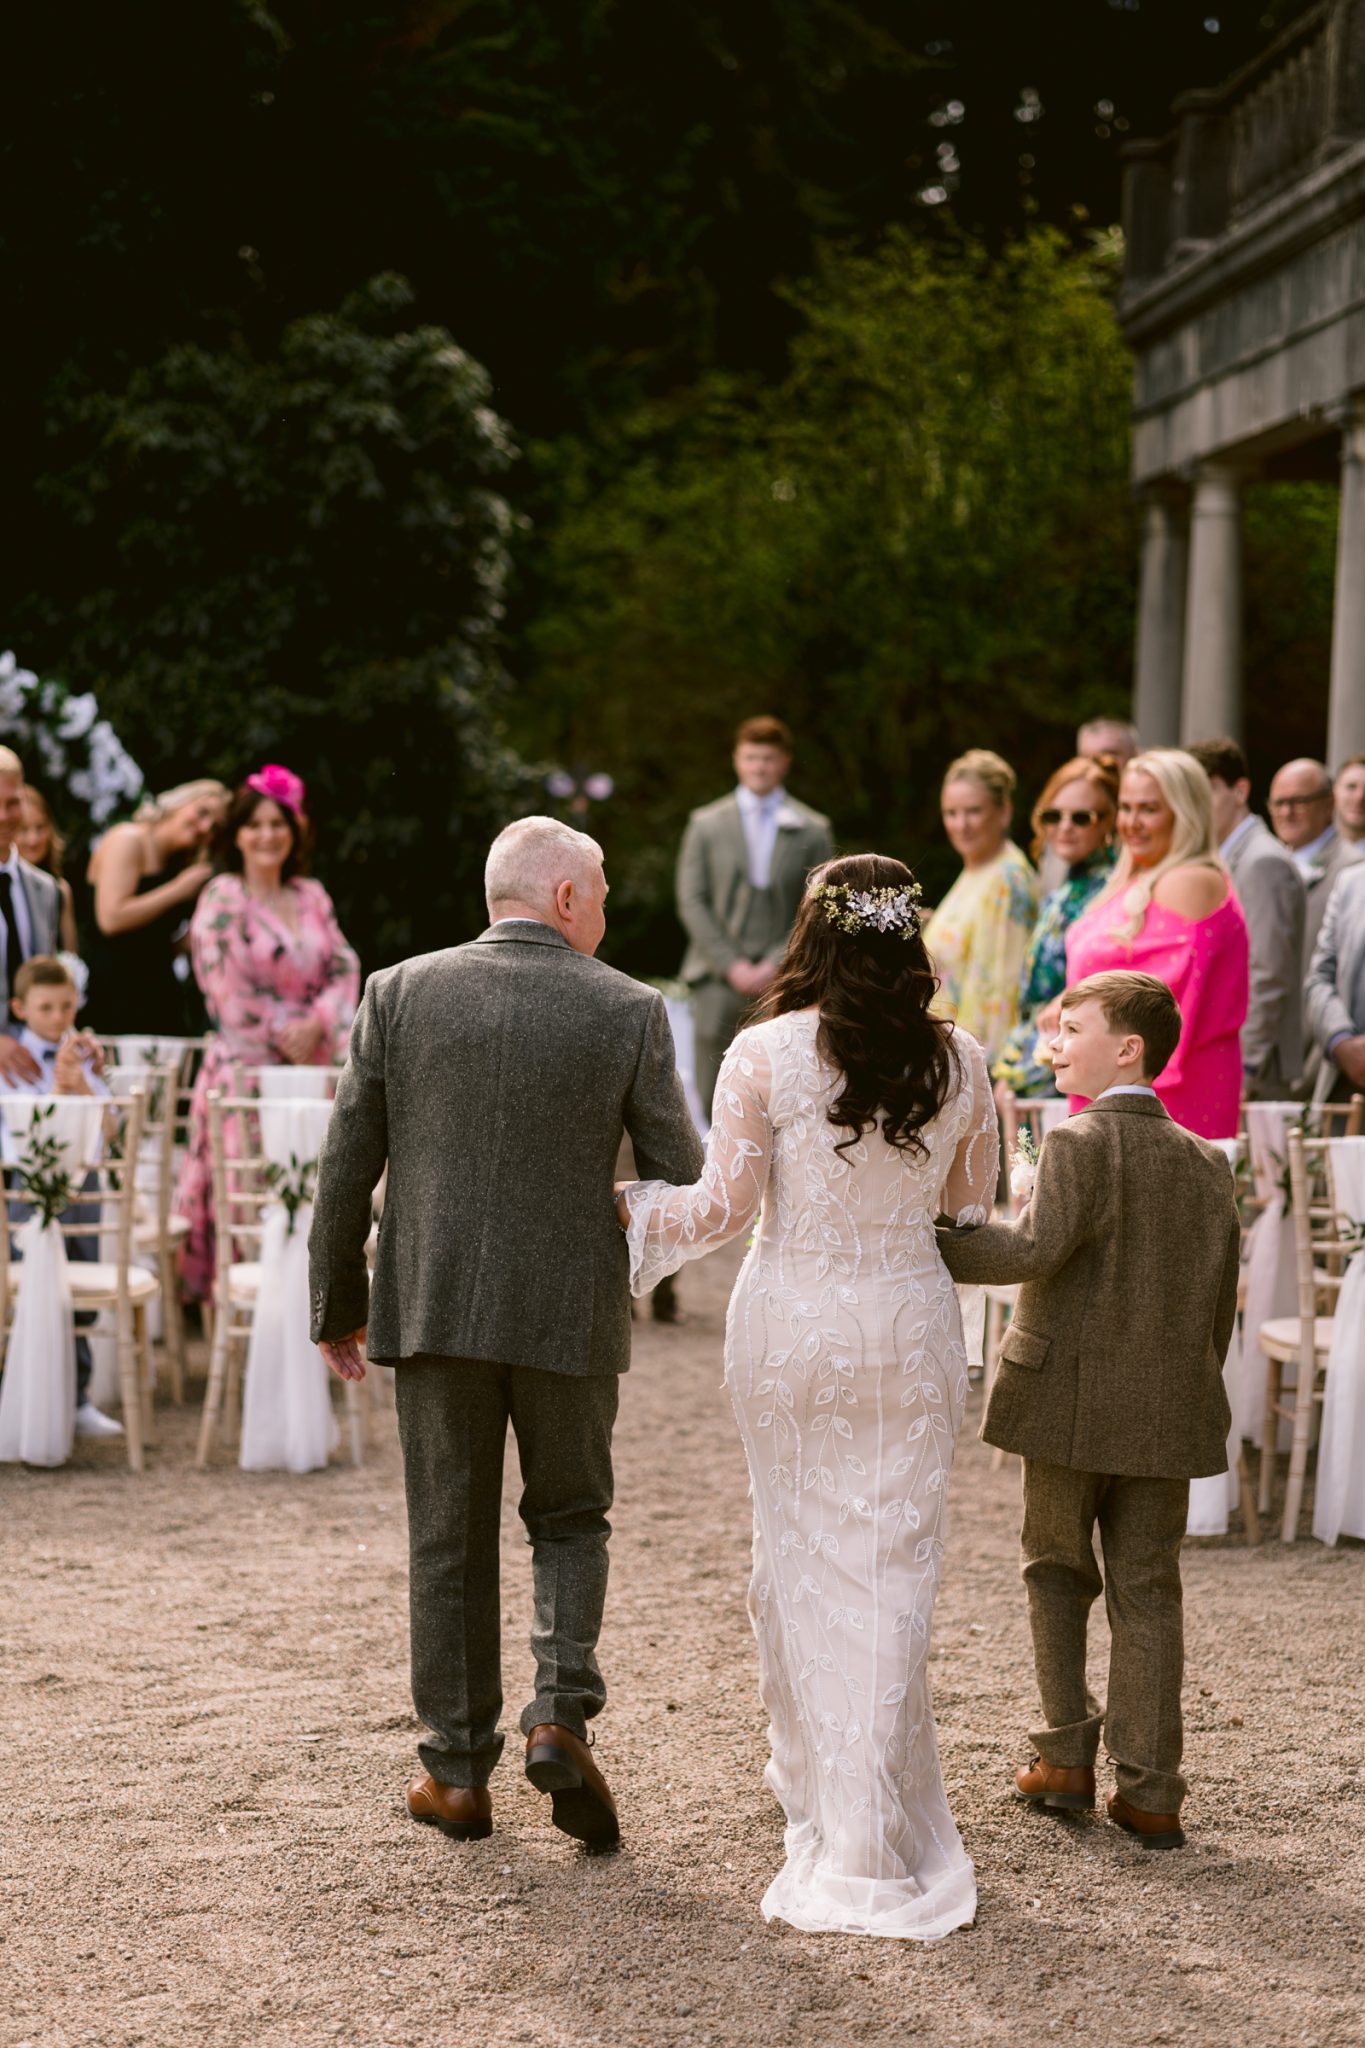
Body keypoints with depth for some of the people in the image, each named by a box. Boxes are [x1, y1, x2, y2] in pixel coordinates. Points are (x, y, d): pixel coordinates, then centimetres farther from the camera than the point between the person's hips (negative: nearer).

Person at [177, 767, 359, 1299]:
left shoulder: (312, 897, 13)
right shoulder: (222, 898, -3)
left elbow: (344, 969, 8)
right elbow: (229, 991, -9)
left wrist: (316, 1025, -9)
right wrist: (285, 1037, -8)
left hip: (308, 1068, 5)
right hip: (244, 1069, -5)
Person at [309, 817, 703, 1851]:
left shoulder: (400, 993, -1)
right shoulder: (628, 1010, -6)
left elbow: (346, 1164, 1)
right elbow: (684, 1173, -1)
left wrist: (339, 1303, 11)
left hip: (435, 1303, 1)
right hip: (571, 1312, -1)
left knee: (450, 1541, 12)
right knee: (570, 1520, 18)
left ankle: (459, 1770, 17)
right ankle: (561, 1714, -1)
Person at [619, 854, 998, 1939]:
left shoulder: (766, 1054, -11)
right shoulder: (958, 1060, -4)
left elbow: (723, 1207, -7)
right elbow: (975, 1201, 8)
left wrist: (629, 1208, 10)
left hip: (793, 1328, -1)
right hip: (910, 1326, 1)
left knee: (804, 1561, 13)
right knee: (895, 1566, 6)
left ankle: (823, 1797, 21)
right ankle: (876, 1836, 9)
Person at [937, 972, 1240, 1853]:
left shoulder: (1081, 1144, -11)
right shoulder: (1207, 1162, 8)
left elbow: (1035, 1249, -24)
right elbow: (1221, 1301, 11)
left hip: (1072, 1403, -4)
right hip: (1169, 1411, 4)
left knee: (1058, 1572, 14)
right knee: (1148, 1593, 7)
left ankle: (1067, 1755, 16)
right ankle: (1151, 1792, 7)